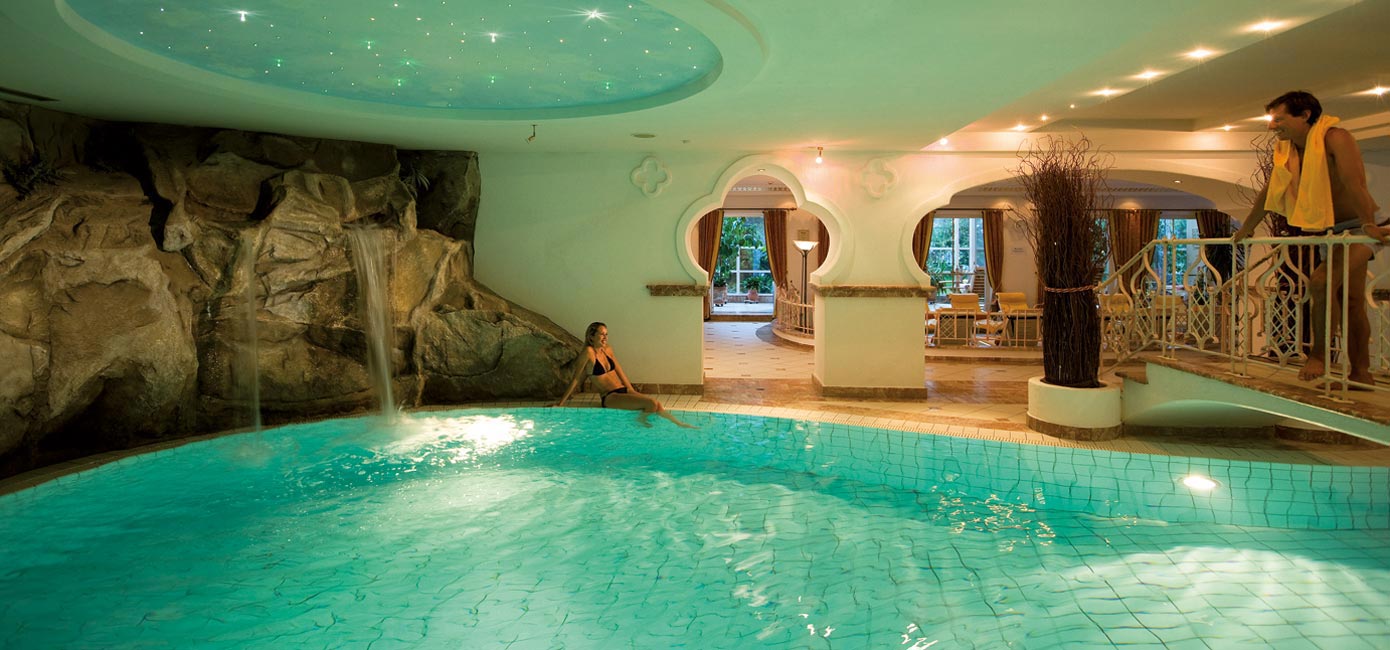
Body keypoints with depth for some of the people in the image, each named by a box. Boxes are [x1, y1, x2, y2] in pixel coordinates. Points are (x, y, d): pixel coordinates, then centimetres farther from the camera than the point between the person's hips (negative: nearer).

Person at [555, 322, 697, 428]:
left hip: (623, 391, 7)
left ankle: (682, 426, 8)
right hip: (609, 398, -7)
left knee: (657, 405, -8)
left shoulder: (608, 350, 10)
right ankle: (641, 420, 10)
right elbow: (575, 379, -8)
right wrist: (560, 403, -6)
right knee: (652, 404, -20)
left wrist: (632, 391, 20)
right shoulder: (588, 352, -12)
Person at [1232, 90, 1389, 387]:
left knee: (1321, 282, -25)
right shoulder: (1285, 149, 3)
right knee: (1352, 302, 10)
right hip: (1328, 232, 8)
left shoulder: (1335, 138, -19)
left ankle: (1318, 354, -11)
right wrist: (1244, 230, 18)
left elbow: (1353, 182, -31)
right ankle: (1360, 374, 14)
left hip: (1358, 230, -8)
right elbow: (1268, 192, 13)